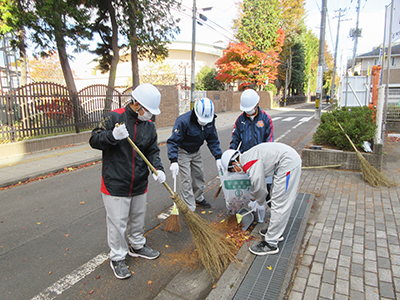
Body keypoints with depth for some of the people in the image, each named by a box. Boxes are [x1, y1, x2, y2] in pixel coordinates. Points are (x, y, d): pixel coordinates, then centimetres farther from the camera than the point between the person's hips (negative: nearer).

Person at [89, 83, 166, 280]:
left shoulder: (149, 126, 4)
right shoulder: (114, 118, -11)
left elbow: (152, 151, 6)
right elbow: (94, 140, -10)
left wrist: (158, 169, -11)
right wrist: (113, 136, -29)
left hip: (139, 184, 6)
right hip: (115, 184, -5)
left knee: (138, 217, 21)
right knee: (117, 222, 5)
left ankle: (136, 246, 45)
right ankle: (117, 258, 26)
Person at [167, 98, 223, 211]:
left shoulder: (210, 120, -13)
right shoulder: (183, 121, -32)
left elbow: (213, 140, -3)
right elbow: (173, 141, -29)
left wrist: (218, 158, -10)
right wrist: (174, 161, -39)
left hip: (196, 151, 6)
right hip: (182, 152, -6)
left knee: (199, 175, 16)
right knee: (186, 180, -7)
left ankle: (198, 199, 37)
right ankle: (190, 208, 2)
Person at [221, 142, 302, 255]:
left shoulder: (249, 164, -18)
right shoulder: (247, 157, 13)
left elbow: (258, 186, -13)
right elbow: (255, 182, 27)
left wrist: (260, 201, 9)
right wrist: (253, 198, 37)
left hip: (288, 163, -11)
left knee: (279, 204, -6)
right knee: (277, 199, 19)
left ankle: (271, 244, 2)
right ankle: (276, 232, 34)